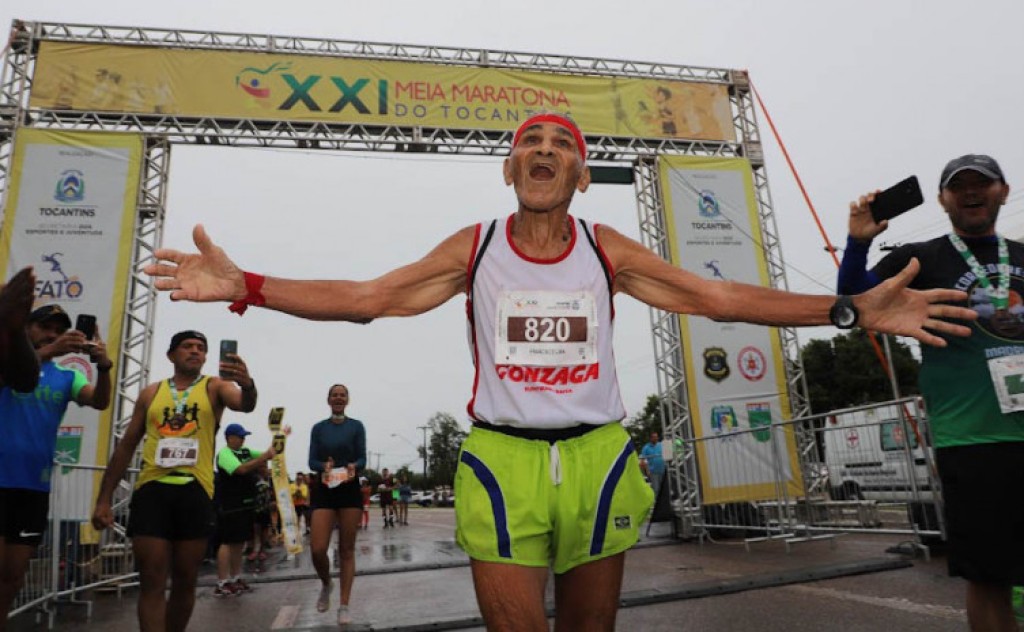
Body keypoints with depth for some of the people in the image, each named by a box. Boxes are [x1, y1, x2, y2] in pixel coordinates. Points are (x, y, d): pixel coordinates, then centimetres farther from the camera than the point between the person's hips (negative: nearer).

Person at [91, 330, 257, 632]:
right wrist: (104, 499, 9)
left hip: (195, 491, -1)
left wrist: (248, 385, -42)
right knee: (152, 583, 0)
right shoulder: (151, 393, 11)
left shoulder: (215, 387, 4)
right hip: (152, 489, 1)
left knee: (185, 582, 9)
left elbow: (245, 404, -18)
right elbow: (126, 446, 14)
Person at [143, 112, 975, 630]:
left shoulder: (607, 250, 2)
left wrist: (852, 309, -6)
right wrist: (243, 287, -11)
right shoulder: (473, 248, 1)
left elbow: (719, 298, 0)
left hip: (596, 459, 2)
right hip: (503, 462, -1)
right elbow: (363, 298, -2)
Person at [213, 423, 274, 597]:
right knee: (227, 542, -6)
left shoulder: (246, 451, 13)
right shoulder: (224, 453, -10)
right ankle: (221, 584, -3)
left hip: (246, 504, 8)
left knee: (239, 543, 12)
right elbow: (242, 469, -25)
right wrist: (265, 456, -29)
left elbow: (268, 455, 16)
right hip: (230, 506, -8)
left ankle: (235, 578, 20)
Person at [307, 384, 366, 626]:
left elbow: (362, 459, 0)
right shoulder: (318, 428, 7)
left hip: (350, 490, -1)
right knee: (317, 549, -8)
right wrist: (325, 466, -20)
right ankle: (326, 585, 24)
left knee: (347, 550, 1)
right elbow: (312, 461, 2)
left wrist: (353, 467, -23)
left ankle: (344, 606, 9)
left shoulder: (356, 426, 4)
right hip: (324, 490, 1)